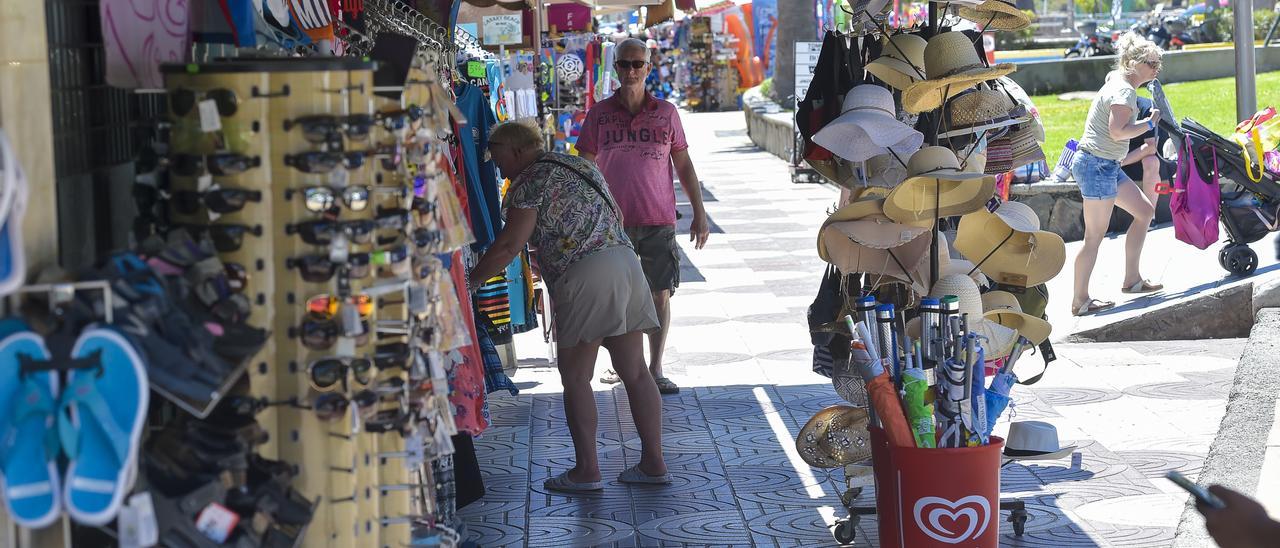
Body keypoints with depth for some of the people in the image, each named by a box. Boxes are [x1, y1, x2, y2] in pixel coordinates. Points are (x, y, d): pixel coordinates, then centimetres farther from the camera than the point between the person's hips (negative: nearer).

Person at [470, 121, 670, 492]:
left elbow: (509, 247, -9)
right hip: (626, 261, 8)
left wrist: (471, 279, 0)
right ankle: (654, 464, 10)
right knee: (634, 371, 9)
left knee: (575, 377, 1)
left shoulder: (531, 180, -2)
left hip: (585, 276, -8)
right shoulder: (578, 164, 23)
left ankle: (587, 470, 1)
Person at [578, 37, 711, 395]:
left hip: (659, 221, 0)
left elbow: (684, 167, 10)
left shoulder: (666, 113, 6)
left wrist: (700, 214, 7)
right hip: (614, 222, 0)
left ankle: (656, 369, 6)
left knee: (660, 295, -1)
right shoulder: (599, 114, 4)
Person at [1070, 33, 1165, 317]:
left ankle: (1132, 279, 20)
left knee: (1144, 211, 14)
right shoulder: (1124, 91, -16)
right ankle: (1080, 300, 0)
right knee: (1095, 236, -6)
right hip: (1097, 165, -11)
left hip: (1107, 165, 11)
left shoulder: (1117, 80, 14)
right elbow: (1117, 131, -26)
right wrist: (1149, 123, -12)